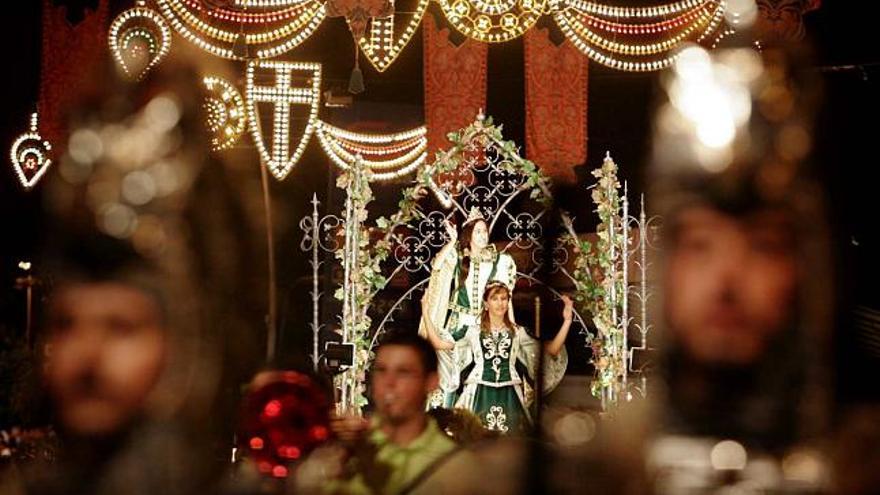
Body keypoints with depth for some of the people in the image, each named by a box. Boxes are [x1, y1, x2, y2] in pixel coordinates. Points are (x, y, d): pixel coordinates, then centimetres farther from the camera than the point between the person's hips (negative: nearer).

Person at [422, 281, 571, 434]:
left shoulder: (517, 332, 11)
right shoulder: (474, 331, 8)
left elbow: (552, 350, 4)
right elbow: (439, 344, 1)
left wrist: (567, 321, -3)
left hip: (508, 395, 1)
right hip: (480, 394, -1)